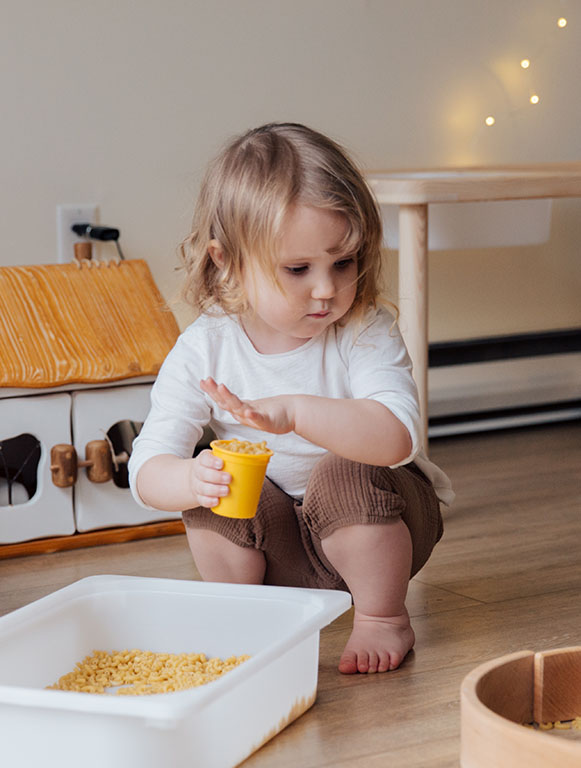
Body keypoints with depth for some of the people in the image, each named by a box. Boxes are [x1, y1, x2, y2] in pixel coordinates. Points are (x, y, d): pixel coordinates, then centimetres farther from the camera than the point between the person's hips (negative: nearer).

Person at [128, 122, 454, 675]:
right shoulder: (204, 350, -15)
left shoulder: (367, 333, -20)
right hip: (276, 546, 2)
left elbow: (398, 437, -37)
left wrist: (295, 413, -51)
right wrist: (191, 481, -43)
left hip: (373, 524, -1)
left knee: (345, 475, -31)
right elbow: (147, 470, -19)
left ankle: (382, 617, -6)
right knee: (210, 488, -24)